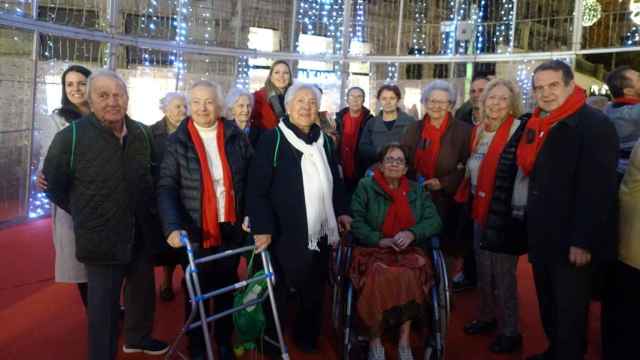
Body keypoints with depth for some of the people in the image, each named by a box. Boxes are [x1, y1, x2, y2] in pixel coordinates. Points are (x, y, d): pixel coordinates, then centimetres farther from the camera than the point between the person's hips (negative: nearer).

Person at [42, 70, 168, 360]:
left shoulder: (141, 133, 1)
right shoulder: (70, 137, -14)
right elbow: (54, 186, -4)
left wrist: (142, 212, 12)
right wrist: (87, 214, 1)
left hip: (141, 234, 6)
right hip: (101, 238, -5)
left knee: (143, 291, 22)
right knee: (104, 304, 4)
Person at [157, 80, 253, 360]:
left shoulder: (237, 137, 0)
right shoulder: (177, 141, -5)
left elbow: (251, 179, 1)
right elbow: (166, 187, -10)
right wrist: (172, 227, -23)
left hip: (231, 229, 2)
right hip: (194, 231, -2)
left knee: (227, 289, 16)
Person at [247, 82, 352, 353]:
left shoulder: (324, 140, 9)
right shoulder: (272, 139, -11)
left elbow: (334, 179, 20)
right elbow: (256, 188, -15)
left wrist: (341, 210, 12)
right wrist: (262, 228, -21)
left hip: (320, 235, 6)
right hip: (285, 236, -6)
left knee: (314, 291, 18)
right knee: (279, 295, 10)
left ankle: (307, 337, 39)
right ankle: (270, 341, 32)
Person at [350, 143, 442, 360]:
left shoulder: (417, 191, 16)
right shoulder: (365, 187, 8)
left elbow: (434, 221, 7)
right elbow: (356, 222, -2)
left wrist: (412, 233, -12)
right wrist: (380, 240, -14)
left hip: (408, 252, 2)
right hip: (373, 250, -1)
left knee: (409, 277, -31)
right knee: (379, 276, -33)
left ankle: (404, 341, -19)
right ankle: (375, 341, -17)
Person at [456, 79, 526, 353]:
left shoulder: (519, 131, -15)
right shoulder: (478, 131, 8)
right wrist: (471, 200, 15)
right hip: (480, 210, 7)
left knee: (503, 272, 2)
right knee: (483, 269, 18)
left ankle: (510, 331, 18)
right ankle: (487, 316, 36)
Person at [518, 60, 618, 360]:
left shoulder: (594, 125, -15)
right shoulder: (538, 125, 10)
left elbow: (597, 189, -21)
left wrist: (583, 241, -23)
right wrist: (532, 227, 13)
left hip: (572, 241, -8)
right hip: (543, 236, 8)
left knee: (569, 311, 5)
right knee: (548, 304, 21)